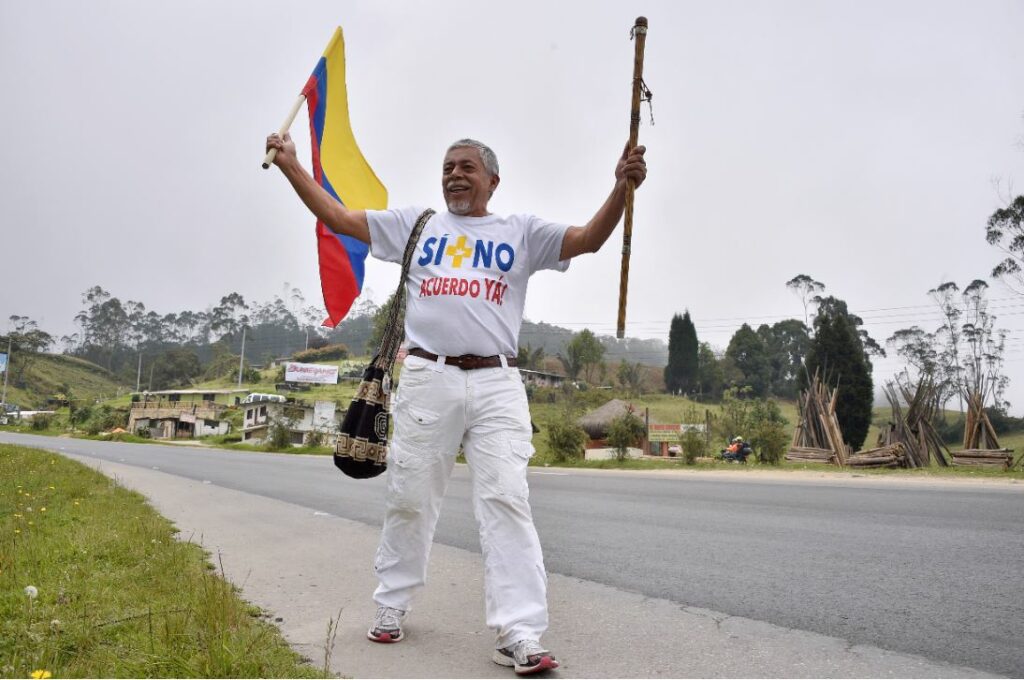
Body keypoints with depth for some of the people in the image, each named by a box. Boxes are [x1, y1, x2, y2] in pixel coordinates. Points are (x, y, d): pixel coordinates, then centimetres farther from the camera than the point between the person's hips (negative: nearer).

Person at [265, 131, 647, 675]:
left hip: (497, 385, -1)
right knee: (408, 500, 8)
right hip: (427, 380, 1)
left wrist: (622, 187, -13)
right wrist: (291, 165, 6)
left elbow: (589, 239, 3)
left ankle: (518, 634, -8)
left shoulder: (521, 232, 15)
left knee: (507, 502, -8)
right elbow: (337, 217, 14)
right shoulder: (414, 225, 17)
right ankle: (391, 608, 25)